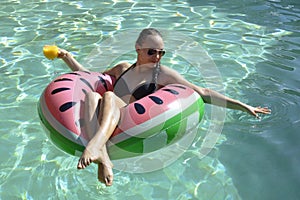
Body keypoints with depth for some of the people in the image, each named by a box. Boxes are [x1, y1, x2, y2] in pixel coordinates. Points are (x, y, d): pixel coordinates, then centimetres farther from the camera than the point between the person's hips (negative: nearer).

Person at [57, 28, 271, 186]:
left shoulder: (163, 74, 13)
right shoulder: (123, 68, 25)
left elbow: (202, 93, 9)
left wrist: (243, 106, 5)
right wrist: (68, 57, 26)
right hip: (104, 127, 4)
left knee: (109, 97, -30)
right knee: (91, 95, -27)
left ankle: (94, 145, -59)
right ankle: (102, 158, -48)